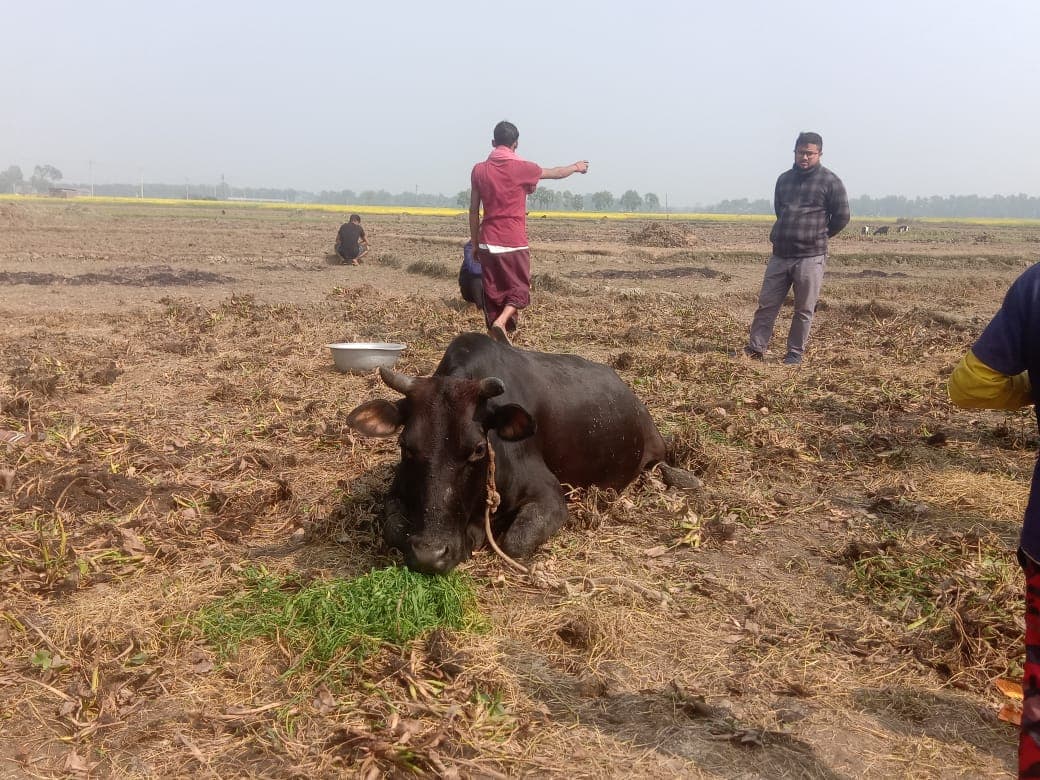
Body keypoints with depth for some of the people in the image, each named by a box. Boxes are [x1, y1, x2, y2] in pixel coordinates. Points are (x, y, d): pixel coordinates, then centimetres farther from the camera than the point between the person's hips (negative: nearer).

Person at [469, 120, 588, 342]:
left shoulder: (479, 170, 3)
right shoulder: (521, 168, -5)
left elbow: (473, 211, 6)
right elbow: (555, 173, 12)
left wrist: (475, 244, 14)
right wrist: (576, 166, 32)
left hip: (488, 243, 3)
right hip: (514, 243, -3)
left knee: (492, 294, 9)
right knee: (519, 289, 7)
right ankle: (501, 322, -18)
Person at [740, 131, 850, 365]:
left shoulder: (830, 182, -3)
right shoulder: (784, 179, 13)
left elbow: (842, 216, 1)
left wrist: (818, 236, 11)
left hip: (810, 257, -5)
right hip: (780, 255, 5)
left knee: (804, 310, 3)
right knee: (767, 303, 5)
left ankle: (795, 352, 12)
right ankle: (755, 348, 11)